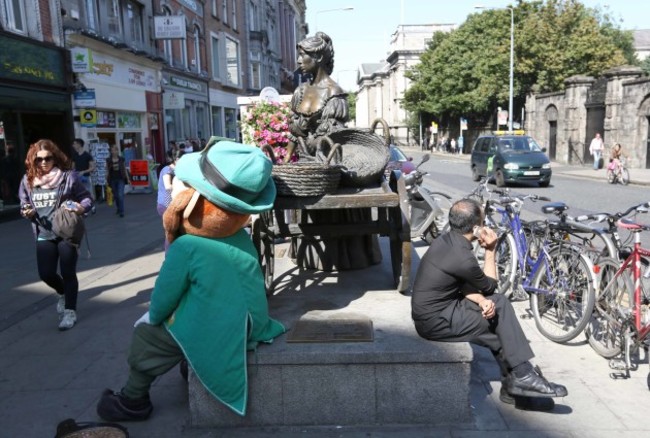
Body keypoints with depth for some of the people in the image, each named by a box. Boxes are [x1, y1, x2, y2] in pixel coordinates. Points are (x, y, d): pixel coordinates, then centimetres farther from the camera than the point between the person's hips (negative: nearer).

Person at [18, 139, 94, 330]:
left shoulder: (68, 176, -9)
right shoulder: (28, 180, 3)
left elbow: (87, 198, -5)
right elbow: (24, 205, 13)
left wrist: (82, 208, -26)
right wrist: (26, 212, -9)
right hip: (44, 235, 4)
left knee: (68, 273, 2)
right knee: (46, 274, 4)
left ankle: (70, 311, 17)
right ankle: (63, 293, 38)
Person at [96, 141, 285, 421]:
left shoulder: (186, 247, -21)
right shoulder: (243, 239, -1)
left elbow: (164, 297, -9)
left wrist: (153, 317, 12)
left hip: (211, 338, -7)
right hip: (251, 329, 7)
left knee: (145, 335, 15)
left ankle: (133, 401, 30)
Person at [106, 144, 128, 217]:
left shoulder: (122, 159, 0)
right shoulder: (108, 160, 0)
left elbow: (125, 169, 7)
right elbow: (108, 171, 4)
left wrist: (127, 179, 6)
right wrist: (107, 180, 1)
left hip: (121, 179, -1)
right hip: (113, 180, 1)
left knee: (120, 195, -12)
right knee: (115, 195, 11)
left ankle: (121, 211, -7)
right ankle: (118, 209, 30)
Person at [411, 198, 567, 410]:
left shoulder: (446, 240, 2)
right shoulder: (462, 258, -25)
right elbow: (490, 285, -5)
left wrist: (482, 301, -11)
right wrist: (490, 251, -2)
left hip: (433, 310, 8)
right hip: (436, 322, -8)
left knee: (500, 302, 7)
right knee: (503, 326, -2)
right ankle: (522, 377, 14)